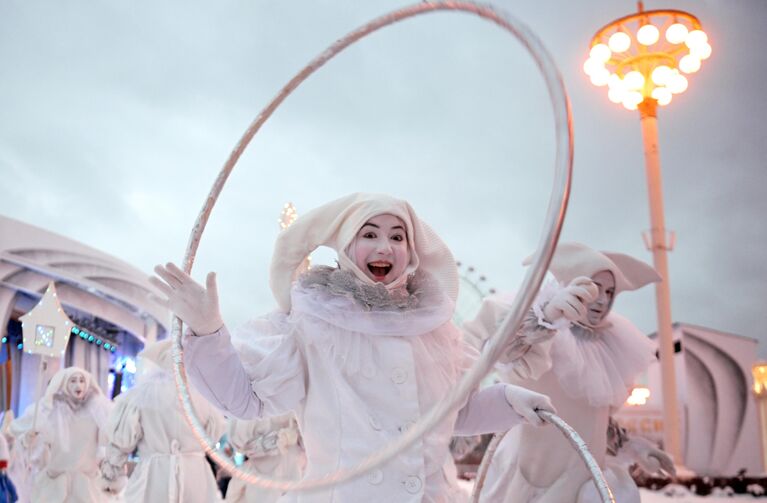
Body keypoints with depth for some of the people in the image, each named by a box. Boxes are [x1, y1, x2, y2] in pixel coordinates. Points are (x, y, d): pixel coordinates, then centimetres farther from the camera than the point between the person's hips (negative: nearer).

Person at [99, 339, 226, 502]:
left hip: (153, 477, -1)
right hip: (196, 475, 2)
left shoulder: (139, 393, -3)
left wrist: (113, 477, 12)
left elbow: (121, 439, 1)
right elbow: (215, 432, 9)